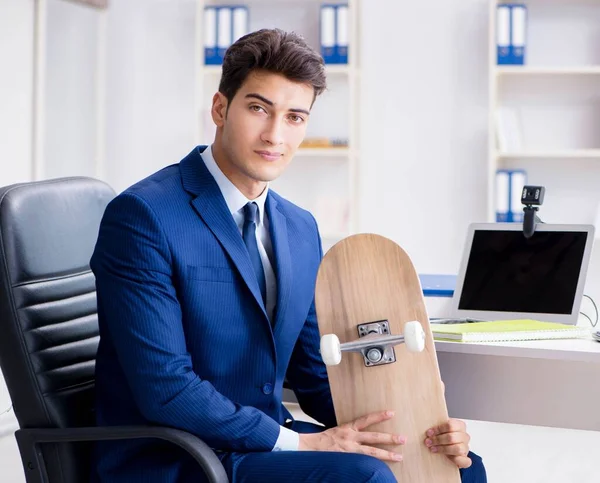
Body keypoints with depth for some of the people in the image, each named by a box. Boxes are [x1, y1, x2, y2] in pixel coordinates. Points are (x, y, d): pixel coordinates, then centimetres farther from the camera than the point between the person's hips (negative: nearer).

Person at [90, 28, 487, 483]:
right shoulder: (142, 216, -14)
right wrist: (298, 443, -22)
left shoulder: (302, 229, 10)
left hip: (266, 442, 7)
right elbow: (165, 388, -20)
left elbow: (315, 376, 12)